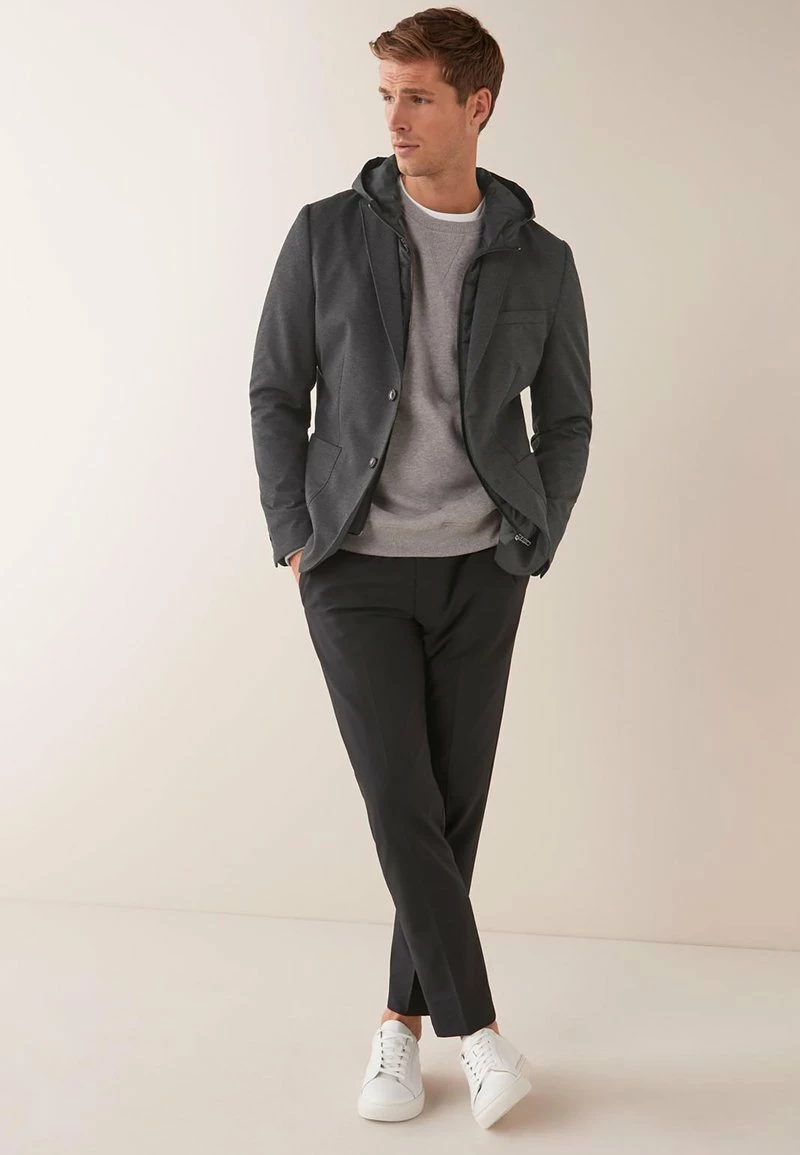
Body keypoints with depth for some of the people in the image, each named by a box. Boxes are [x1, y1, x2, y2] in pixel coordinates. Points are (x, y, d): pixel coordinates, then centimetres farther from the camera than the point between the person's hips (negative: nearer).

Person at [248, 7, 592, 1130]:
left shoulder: (541, 262, 2)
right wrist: (295, 541, -5)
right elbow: (276, 393, 2)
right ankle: (478, 1028, 8)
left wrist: (529, 554, 1)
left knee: (456, 804, 4)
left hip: (479, 572, 2)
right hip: (356, 573, -1)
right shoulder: (328, 233, -2)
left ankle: (403, 1020, 22)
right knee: (402, 804, -8)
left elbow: (566, 423, 10)